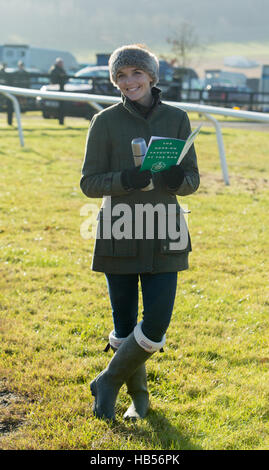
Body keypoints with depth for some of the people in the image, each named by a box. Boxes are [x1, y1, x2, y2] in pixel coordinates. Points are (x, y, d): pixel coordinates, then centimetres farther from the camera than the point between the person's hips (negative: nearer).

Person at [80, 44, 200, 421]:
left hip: (163, 237, 1)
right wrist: (124, 180, -23)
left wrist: (177, 179, -18)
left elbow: (192, 179, 5)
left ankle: (108, 382, 17)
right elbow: (89, 183, -3)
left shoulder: (177, 119, 3)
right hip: (119, 234, -1)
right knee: (125, 325, 6)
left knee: (156, 326, -6)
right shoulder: (106, 122, -3)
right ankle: (139, 396, 29)